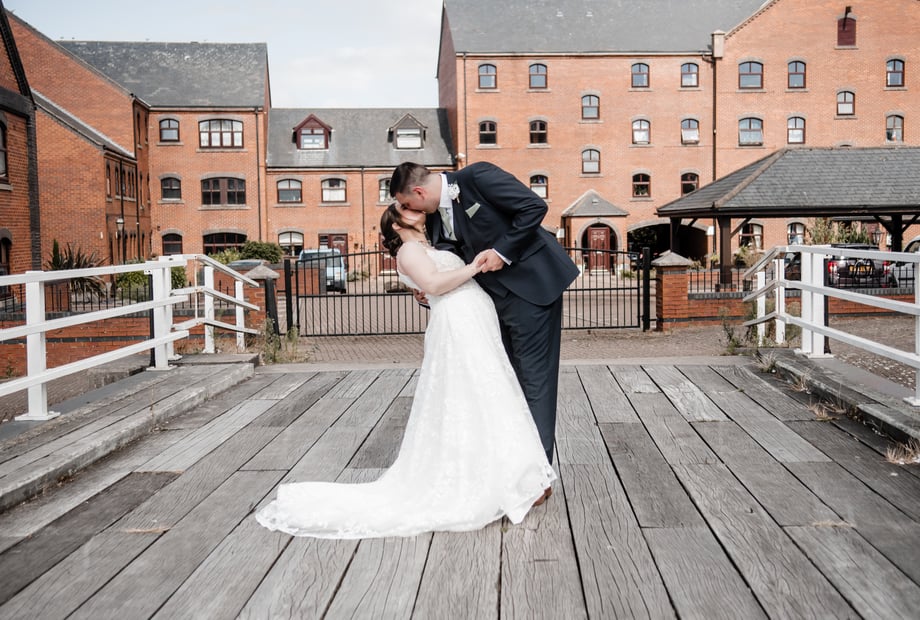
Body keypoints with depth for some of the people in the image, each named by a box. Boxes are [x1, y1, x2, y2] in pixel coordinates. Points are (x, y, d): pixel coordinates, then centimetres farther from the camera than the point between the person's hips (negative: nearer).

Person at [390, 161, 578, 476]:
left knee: (534, 379, -4)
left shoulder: (477, 176, -15)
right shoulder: (435, 216, 7)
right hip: (497, 298, 8)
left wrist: (503, 252, -18)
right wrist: (429, 290, -3)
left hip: (532, 285, -8)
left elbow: (534, 206, -18)